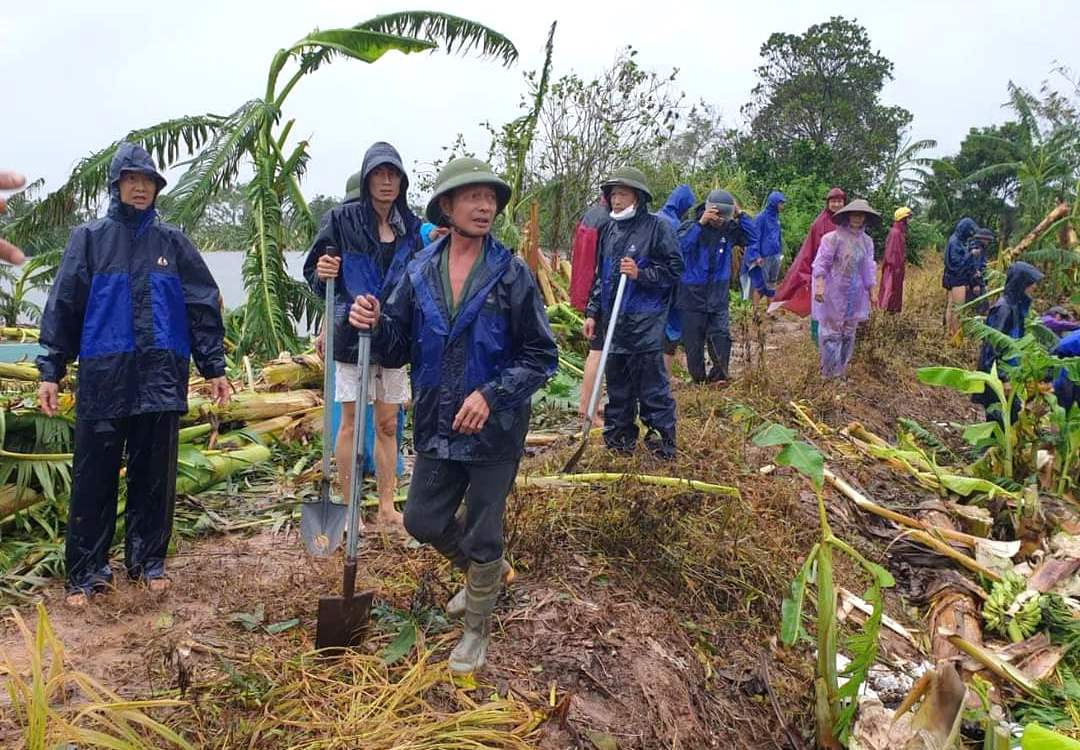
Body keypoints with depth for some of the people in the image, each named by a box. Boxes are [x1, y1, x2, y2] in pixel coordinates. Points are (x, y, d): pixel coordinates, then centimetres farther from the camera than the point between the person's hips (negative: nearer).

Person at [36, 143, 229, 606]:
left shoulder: (172, 242, 9)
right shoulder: (90, 239, 6)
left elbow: (203, 306, 8)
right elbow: (62, 307, 4)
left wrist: (214, 367, 4)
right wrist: (50, 371, -2)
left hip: (160, 379, 1)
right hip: (103, 378, -1)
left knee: (155, 476, 7)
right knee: (94, 478, 3)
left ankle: (148, 560, 21)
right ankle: (86, 572, 13)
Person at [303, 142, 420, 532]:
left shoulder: (410, 226, 7)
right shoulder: (342, 218, -5)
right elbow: (312, 272, -2)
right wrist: (322, 273, -24)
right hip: (352, 334, -4)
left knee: (388, 424, 10)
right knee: (351, 422, 1)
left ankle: (387, 506, 22)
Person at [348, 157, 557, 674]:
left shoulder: (512, 274, -11)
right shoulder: (420, 272, -1)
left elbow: (541, 357, -10)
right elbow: (397, 349, 2)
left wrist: (492, 395, -22)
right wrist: (373, 324, -19)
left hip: (493, 431, -4)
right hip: (436, 427, 4)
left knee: (481, 537, 8)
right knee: (423, 521, 15)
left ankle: (476, 630, 33)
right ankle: (488, 571, 45)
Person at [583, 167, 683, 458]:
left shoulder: (657, 227, -6)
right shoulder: (609, 230, 13)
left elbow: (674, 269, -8)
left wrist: (641, 274, -19)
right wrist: (592, 312, 15)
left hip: (645, 321, -7)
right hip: (612, 319, 7)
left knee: (651, 382, -3)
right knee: (616, 380, 14)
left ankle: (662, 440, 8)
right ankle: (619, 434, 27)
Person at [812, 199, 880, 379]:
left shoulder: (867, 241, 7)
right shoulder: (833, 238, -11)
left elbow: (868, 269, 13)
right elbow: (821, 263, -12)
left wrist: (871, 291, 14)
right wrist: (819, 286, -22)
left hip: (855, 295, 5)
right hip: (833, 293, -5)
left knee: (848, 333, 11)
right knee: (831, 331, 0)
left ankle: (841, 369, 22)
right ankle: (828, 371, 10)